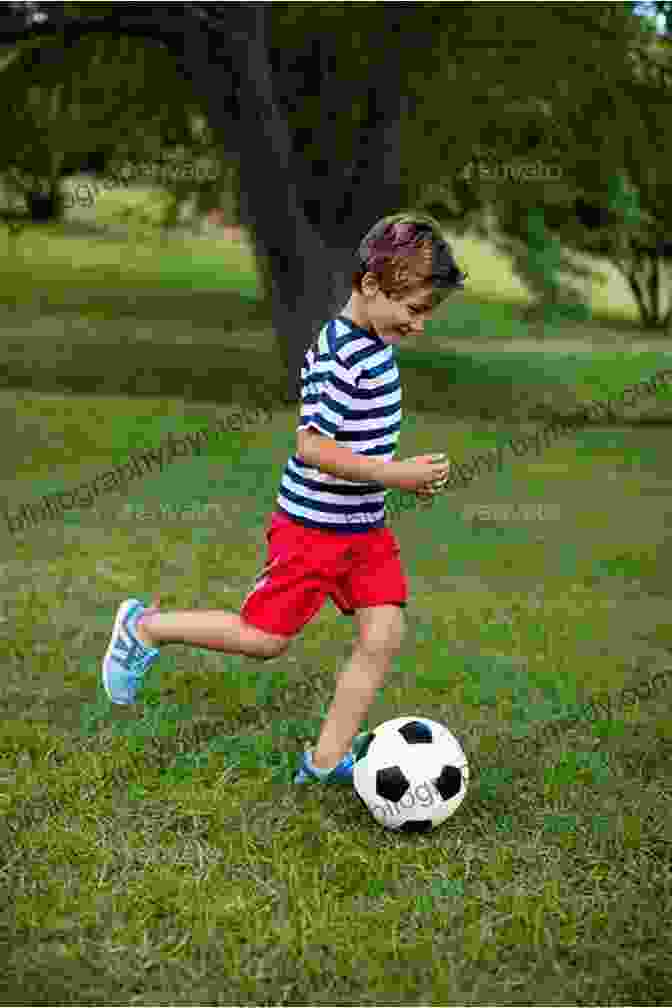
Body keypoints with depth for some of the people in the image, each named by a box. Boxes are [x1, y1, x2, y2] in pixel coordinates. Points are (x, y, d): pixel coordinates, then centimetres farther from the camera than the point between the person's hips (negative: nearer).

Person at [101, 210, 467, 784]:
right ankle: (146, 628, 22)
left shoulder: (375, 345, 8)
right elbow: (312, 446, -27)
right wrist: (394, 475, -27)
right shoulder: (343, 354, -23)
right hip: (313, 528, -9)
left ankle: (326, 760, 11)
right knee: (264, 638, 1)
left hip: (366, 527, 9)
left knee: (384, 637, 1)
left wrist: (405, 475, 15)